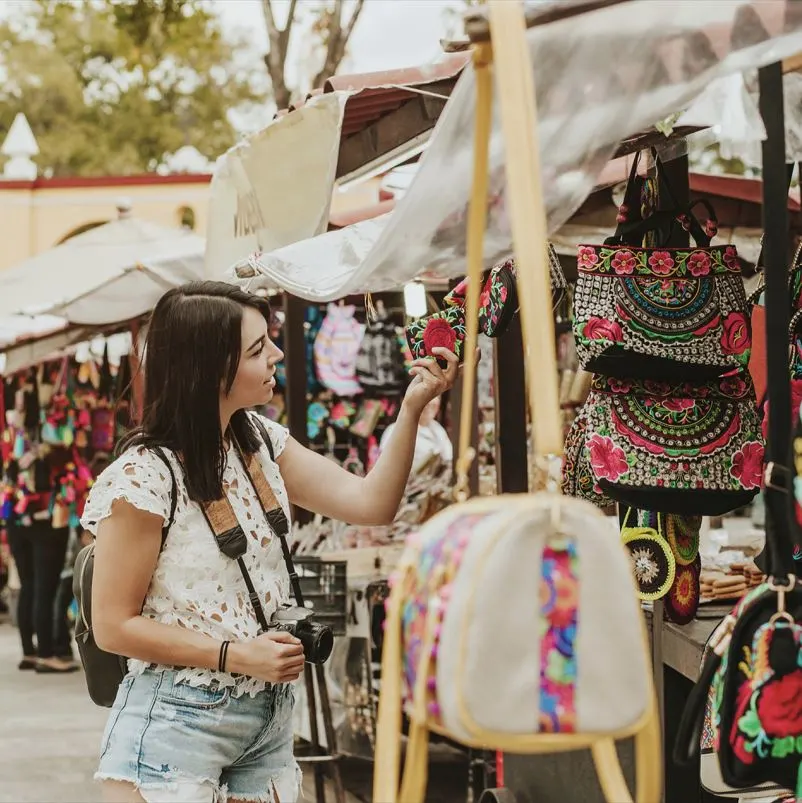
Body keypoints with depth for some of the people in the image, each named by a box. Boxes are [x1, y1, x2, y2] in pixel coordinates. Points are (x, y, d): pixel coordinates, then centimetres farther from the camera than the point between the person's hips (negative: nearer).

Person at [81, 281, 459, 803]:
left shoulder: (262, 443, 5)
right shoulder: (143, 477, -16)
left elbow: (372, 503, 2)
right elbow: (114, 627, -13)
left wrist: (413, 407, -9)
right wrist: (236, 656, -18)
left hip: (268, 718, 6)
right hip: (176, 723, -6)